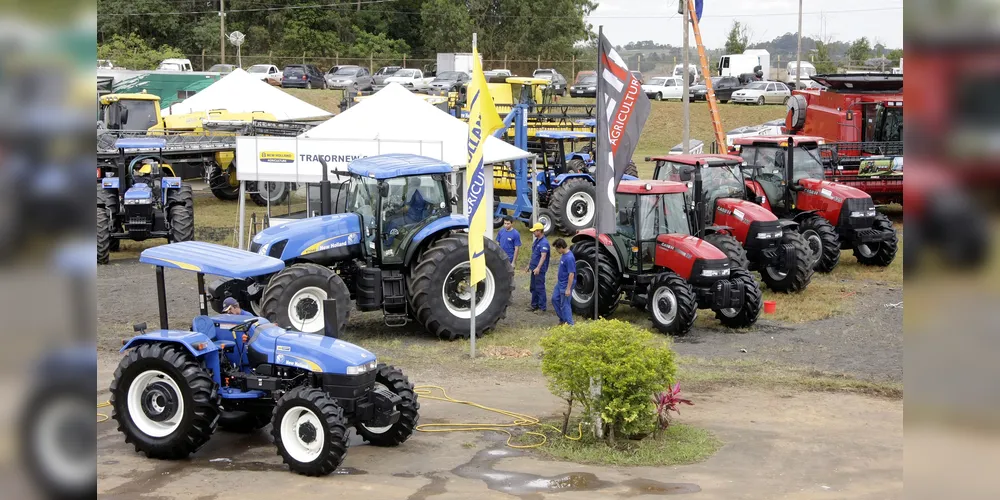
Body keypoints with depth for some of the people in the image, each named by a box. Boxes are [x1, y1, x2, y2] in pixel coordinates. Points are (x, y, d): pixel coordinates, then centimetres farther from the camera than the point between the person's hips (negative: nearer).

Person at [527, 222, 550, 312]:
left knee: (540, 288, -4)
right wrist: (529, 265, 25)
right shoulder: (536, 241, 12)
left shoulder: (544, 242, -18)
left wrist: (538, 268, -37)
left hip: (540, 269, -10)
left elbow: (543, 256, -28)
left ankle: (542, 307, 2)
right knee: (533, 288, 15)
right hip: (534, 268, 10)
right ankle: (534, 305, 24)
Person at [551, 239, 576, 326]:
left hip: (565, 285, -10)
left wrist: (568, 289, -25)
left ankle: (570, 323, 10)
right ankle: (562, 319, 29)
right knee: (555, 299, 17)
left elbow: (571, 274, -27)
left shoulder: (569, 258, -27)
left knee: (565, 304, -1)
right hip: (560, 283, 10)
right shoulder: (563, 255, 2)